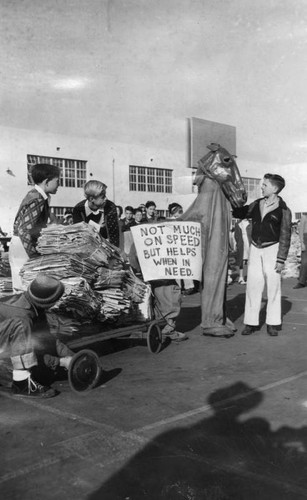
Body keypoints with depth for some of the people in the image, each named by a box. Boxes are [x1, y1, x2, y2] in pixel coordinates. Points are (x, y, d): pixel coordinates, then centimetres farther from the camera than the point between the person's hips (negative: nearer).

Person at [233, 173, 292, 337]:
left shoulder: (283, 210, -4)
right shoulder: (256, 204, 8)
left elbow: (285, 236, -4)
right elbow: (239, 213, 17)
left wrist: (281, 259, -8)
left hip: (272, 249, -4)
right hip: (255, 249, 4)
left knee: (273, 286, 1)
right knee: (253, 286, 1)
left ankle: (272, 324, 11)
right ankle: (251, 323, 7)